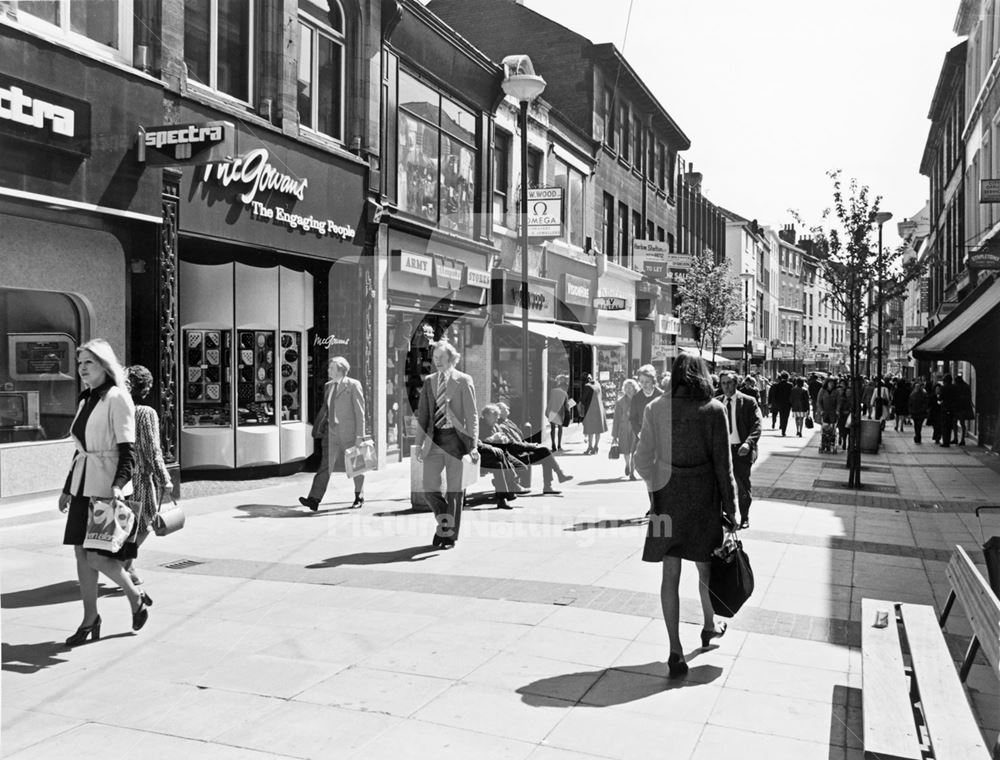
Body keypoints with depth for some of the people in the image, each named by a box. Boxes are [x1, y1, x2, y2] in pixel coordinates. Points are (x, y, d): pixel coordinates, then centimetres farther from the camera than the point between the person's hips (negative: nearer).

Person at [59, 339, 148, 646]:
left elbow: (128, 448, -16)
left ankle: (136, 598, 16)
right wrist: (68, 488, 21)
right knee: (81, 553, 8)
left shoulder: (117, 398, -10)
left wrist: (120, 483, -28)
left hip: (108, 487, -8)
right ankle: (90, 620, 19)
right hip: (83, 486, 8)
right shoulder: (85, 400, 14)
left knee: (98, 557, -8)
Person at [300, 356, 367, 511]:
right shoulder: (328, 386, 13)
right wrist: (317, 429, 15)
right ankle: (314, 499, -11)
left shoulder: (353, 385, -6)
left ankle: (359, 498, 24)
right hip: (331, 434, 5)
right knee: (325, 466, -5)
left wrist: (359, 436, -13)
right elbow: (324, 409, 20)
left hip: (350, 434, -5)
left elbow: (360, 412, -8)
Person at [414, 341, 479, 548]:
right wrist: (418, 443, 6)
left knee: (455, 490, 3)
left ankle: (451, 536, 16)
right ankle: (444, 521, 26)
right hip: (434, 438, 4)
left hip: (455, 438, -3)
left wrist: (473, 445, -9)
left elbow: (472, 415, -3)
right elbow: (423, 414, 13)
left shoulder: (463, 381, -1)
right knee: (429, 486, -1)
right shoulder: (429, 381, 11)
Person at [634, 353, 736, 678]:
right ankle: (709, 627, 40)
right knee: (706, 566, 19)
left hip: (668, 495, 0)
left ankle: (675, 650, 2)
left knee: (670, 573, 4)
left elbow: (642, 459, 0)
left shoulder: (655, 408, -3)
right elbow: (723, 462, -6)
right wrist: (730, 505, 2)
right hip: (703, 495, 0)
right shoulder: (714, 409, -7)